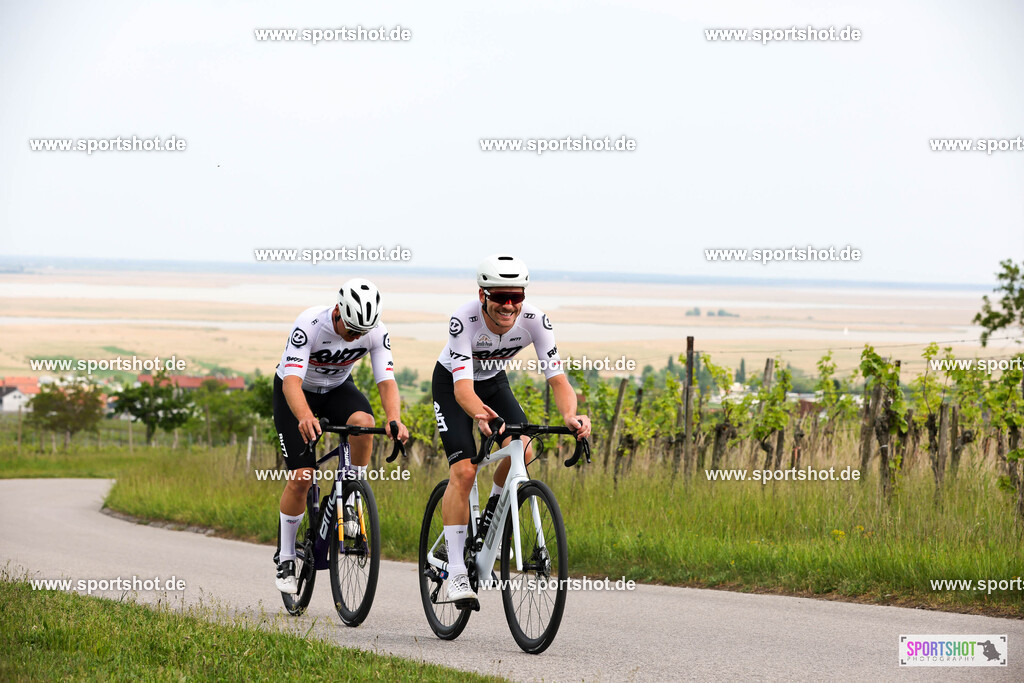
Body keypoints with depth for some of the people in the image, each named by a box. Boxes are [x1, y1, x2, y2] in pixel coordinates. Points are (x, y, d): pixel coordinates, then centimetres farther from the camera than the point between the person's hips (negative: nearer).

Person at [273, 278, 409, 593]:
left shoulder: (376, 332, -24)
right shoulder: (309, 324, -35)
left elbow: (387, 381, -27)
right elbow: (292, 380, -42)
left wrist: (395, 420, -48)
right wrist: (305, 418, -62)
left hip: (338, 387, 3)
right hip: (297, 391, -3)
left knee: (363, 421, -33)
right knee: (301, 476, -14)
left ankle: (350, 502, -13)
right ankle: (286, 557, 4)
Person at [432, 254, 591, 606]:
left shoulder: (534, 320, -28)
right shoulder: (464, 320, -36)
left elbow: (558, 379, -30)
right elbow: (463, 387, -43)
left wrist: (570, 416, -51)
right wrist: (480, 415, -65)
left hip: (494, 382, 3)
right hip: (452, 383, -3)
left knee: (522, 451, -23)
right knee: (464, 471, -21)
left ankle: (493, 515, 6)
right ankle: (456, 571, -17)